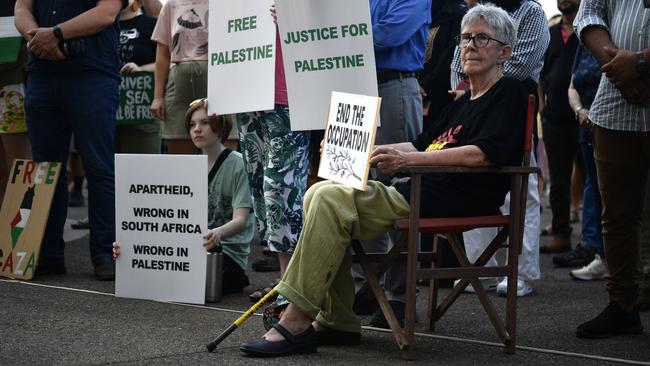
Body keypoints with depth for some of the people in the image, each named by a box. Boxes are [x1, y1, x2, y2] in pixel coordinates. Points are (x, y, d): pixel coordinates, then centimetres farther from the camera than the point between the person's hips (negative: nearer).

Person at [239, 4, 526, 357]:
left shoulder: (508, 93, -1)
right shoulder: (463, 102, 28)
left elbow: (484, 153, -17)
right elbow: (422, 145, 29)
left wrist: (410, 158, -25)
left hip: (451, 201, -10)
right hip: (417, 191, 10)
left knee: (332, 200, -23)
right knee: (321, 193, -4)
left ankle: (296, 322, -23)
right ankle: (337, 323, -7)